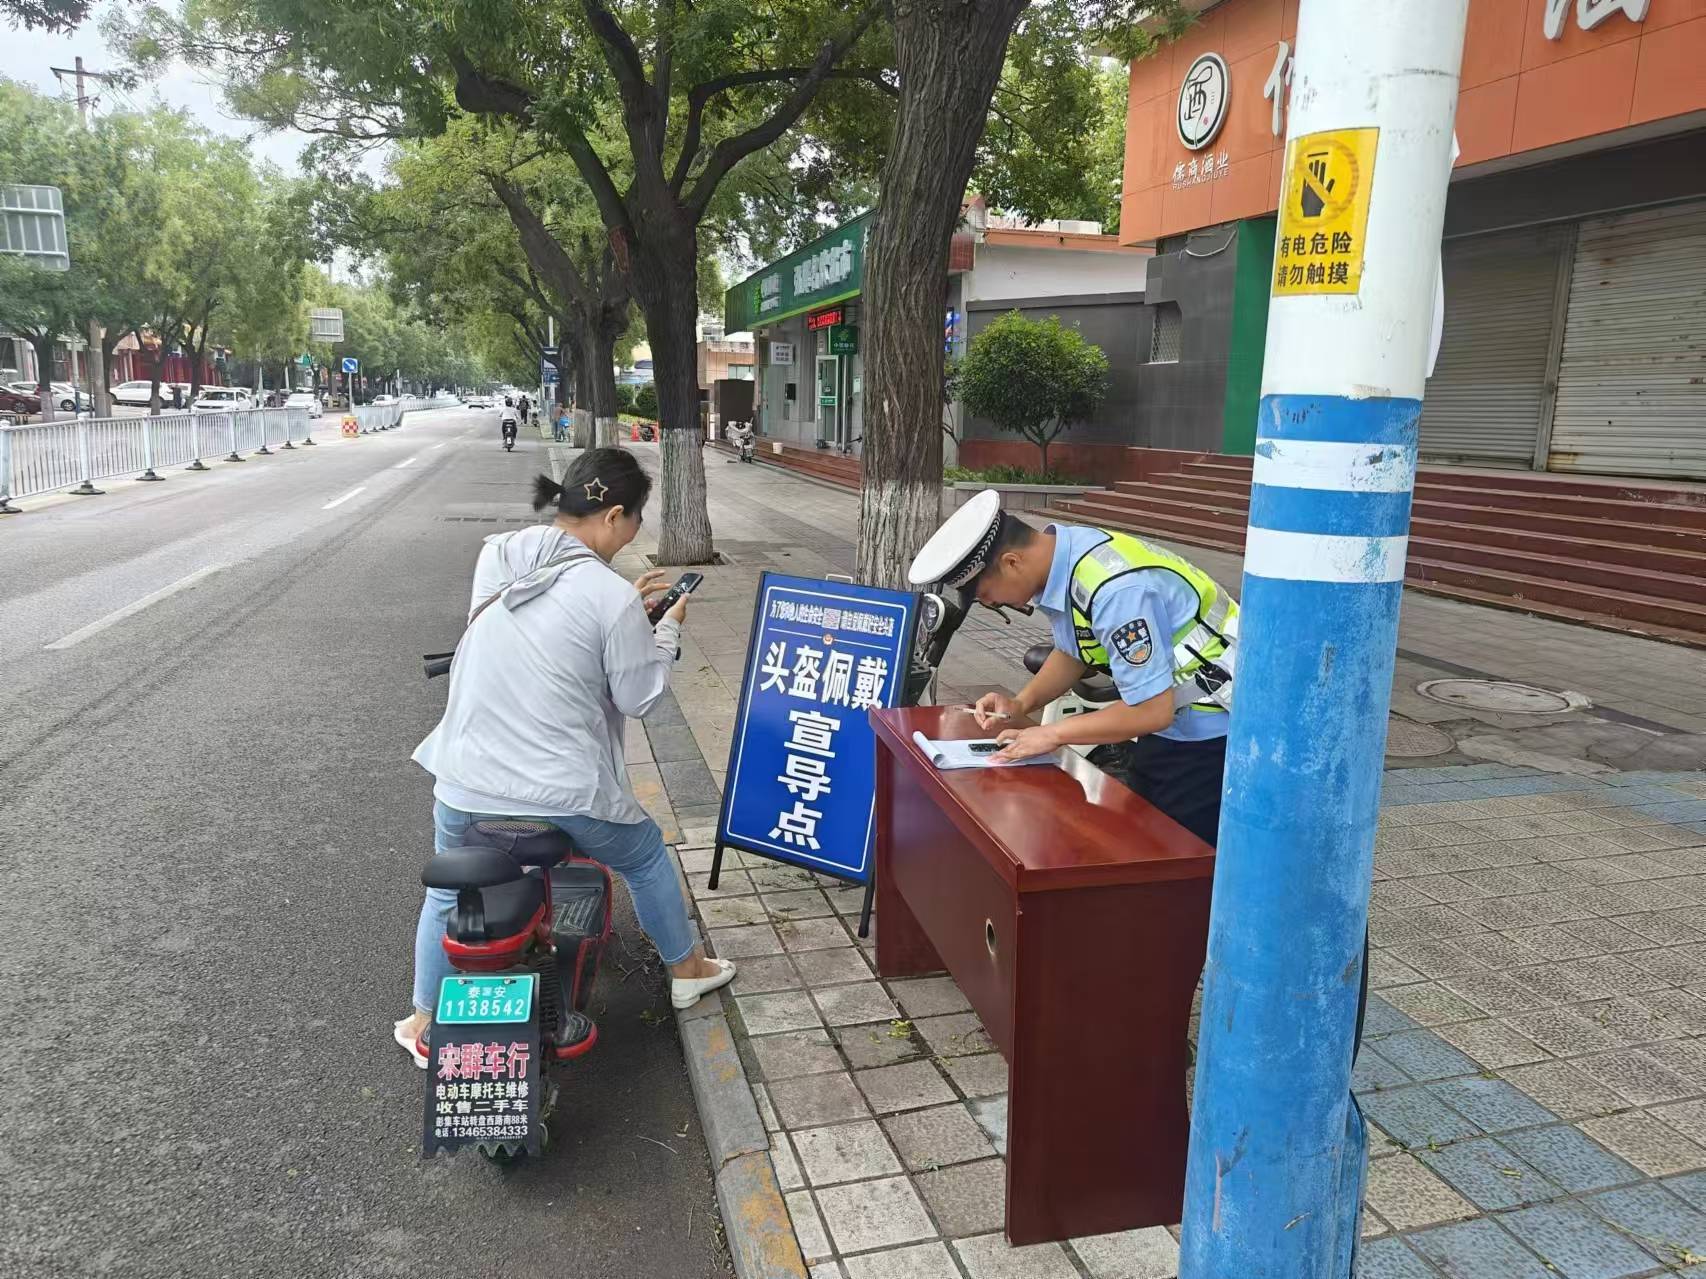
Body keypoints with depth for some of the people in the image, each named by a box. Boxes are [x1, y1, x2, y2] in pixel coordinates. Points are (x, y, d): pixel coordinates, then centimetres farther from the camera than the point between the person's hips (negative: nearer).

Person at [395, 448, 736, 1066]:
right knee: (647, 859, 24)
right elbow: (640, 696, -7)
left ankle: (425, 1024, 42)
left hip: (465, 787, 4)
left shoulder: (494, 557, 0)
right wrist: (667, 629, 7)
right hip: (564, 796, -4)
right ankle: (686, 970, 43)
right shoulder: (610, 596, -17)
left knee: (447, 895, 29)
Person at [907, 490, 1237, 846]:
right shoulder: (1059, 554, -6)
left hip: (1211, 729, -9)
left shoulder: (1114, 589, -33)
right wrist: (1021, 703, -3)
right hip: (1169, 724, 9)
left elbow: (1151, 710, -28)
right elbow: (1073, 650, 12)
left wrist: (1052, 734, -18)